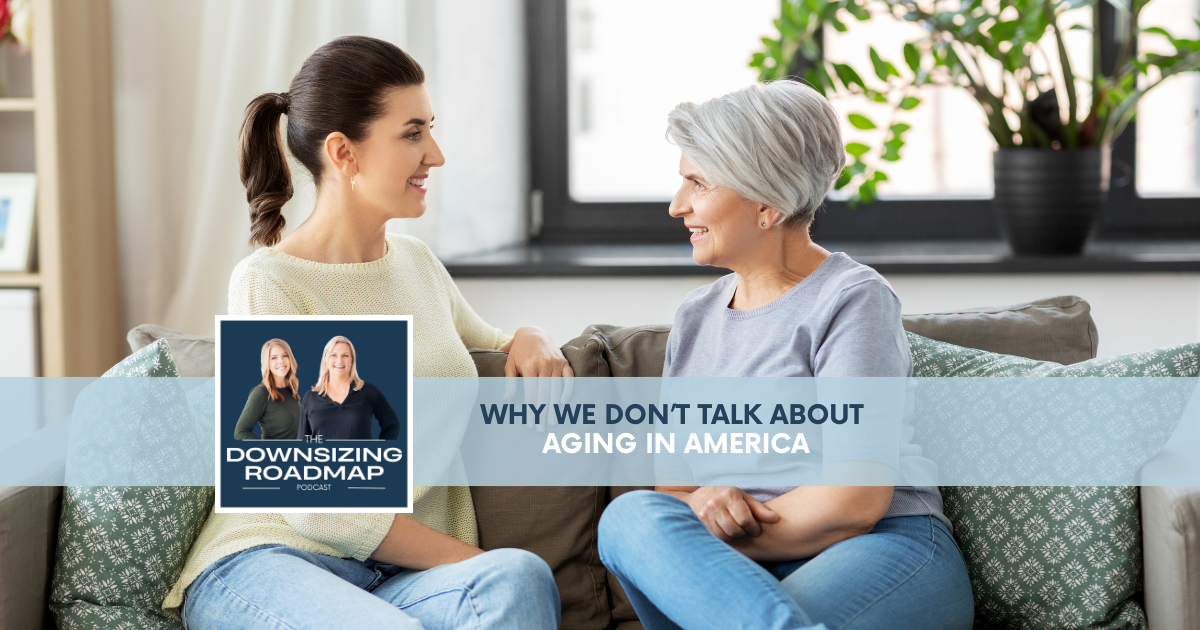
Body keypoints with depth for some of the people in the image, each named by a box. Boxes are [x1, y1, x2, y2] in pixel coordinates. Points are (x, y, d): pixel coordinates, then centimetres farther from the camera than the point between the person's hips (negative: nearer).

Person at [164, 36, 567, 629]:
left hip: (403, 576, 6)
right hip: (269, 561, -6)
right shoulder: (268, 285, -8)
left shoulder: (416, 261, 14)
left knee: (522, 577, -29)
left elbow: (483, 346, 36)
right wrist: (478, 562, -12)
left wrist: (529, 339, 11)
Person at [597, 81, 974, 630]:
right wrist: (700, 504, -11)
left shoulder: (853, 301, -4)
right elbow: (670, 476, 15)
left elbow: (854, 501, -14)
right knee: (631, 513, -30)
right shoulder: (695, 317, 19)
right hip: (753, 567, 8)